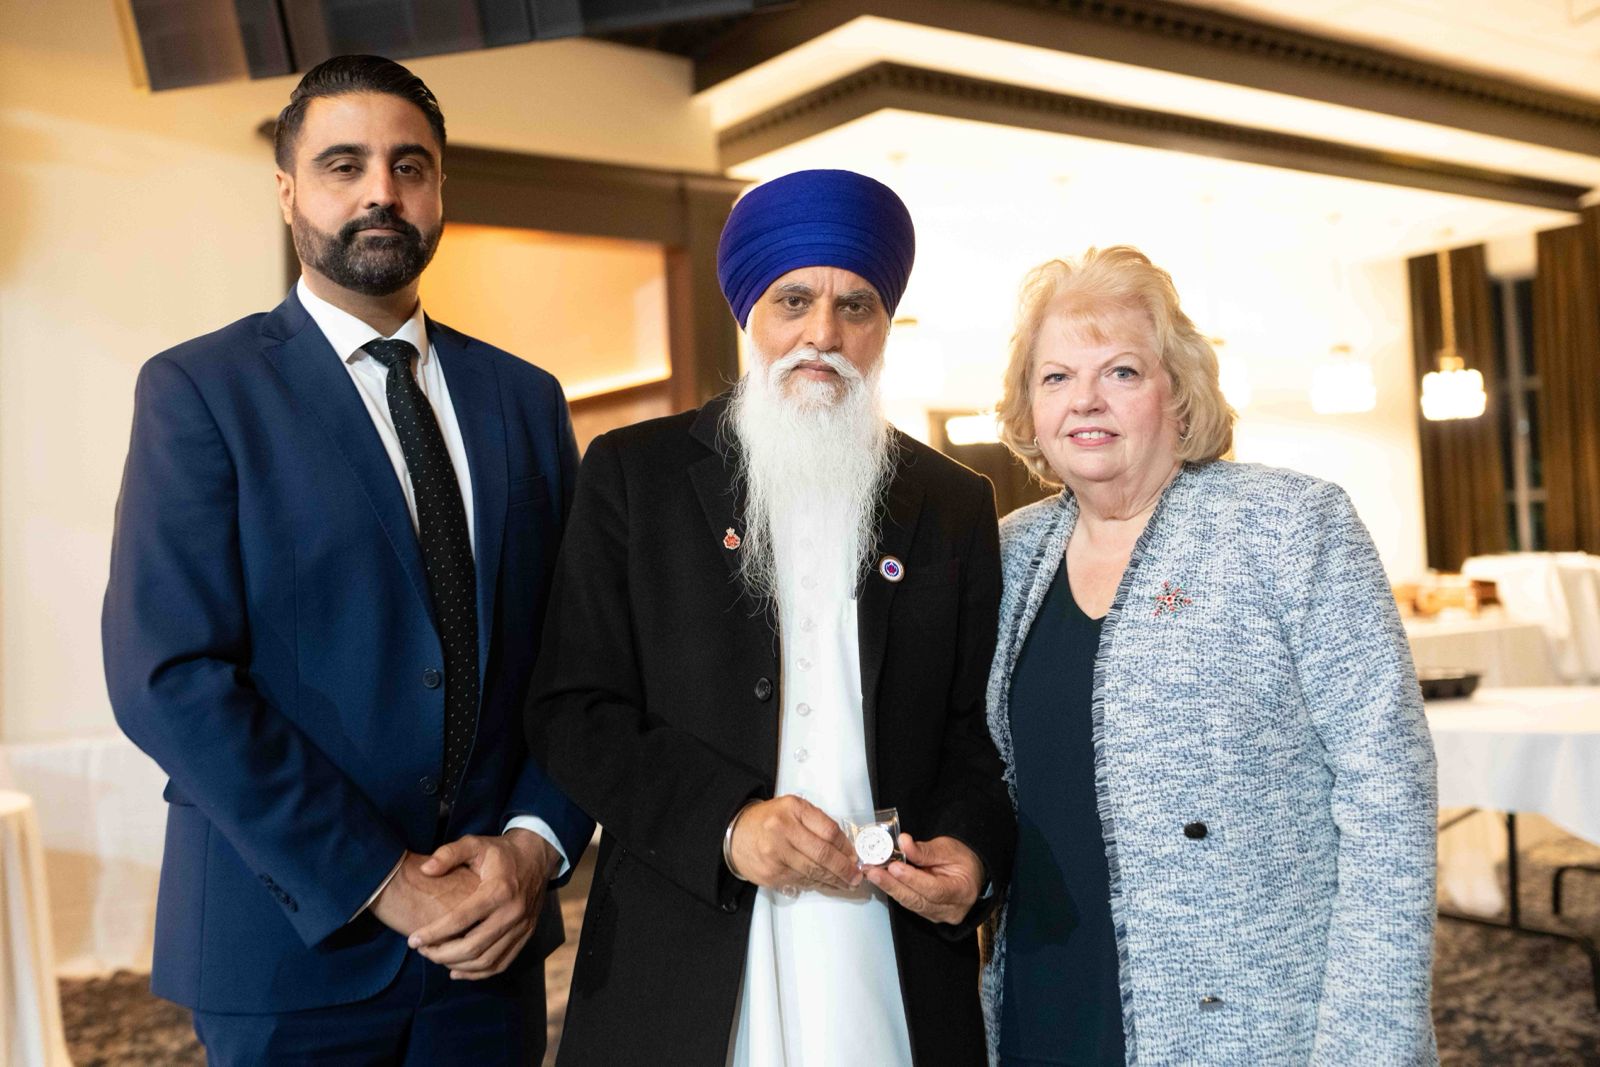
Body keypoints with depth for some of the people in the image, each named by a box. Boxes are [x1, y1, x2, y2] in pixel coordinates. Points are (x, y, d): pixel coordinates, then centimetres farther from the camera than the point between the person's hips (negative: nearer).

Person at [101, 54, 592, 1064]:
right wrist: (380, 886, -16)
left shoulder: (525, 398, 7)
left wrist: (536, 843, -9)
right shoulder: (199, 389, -6)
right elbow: (169, 676, -14)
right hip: (292, 943, -3)